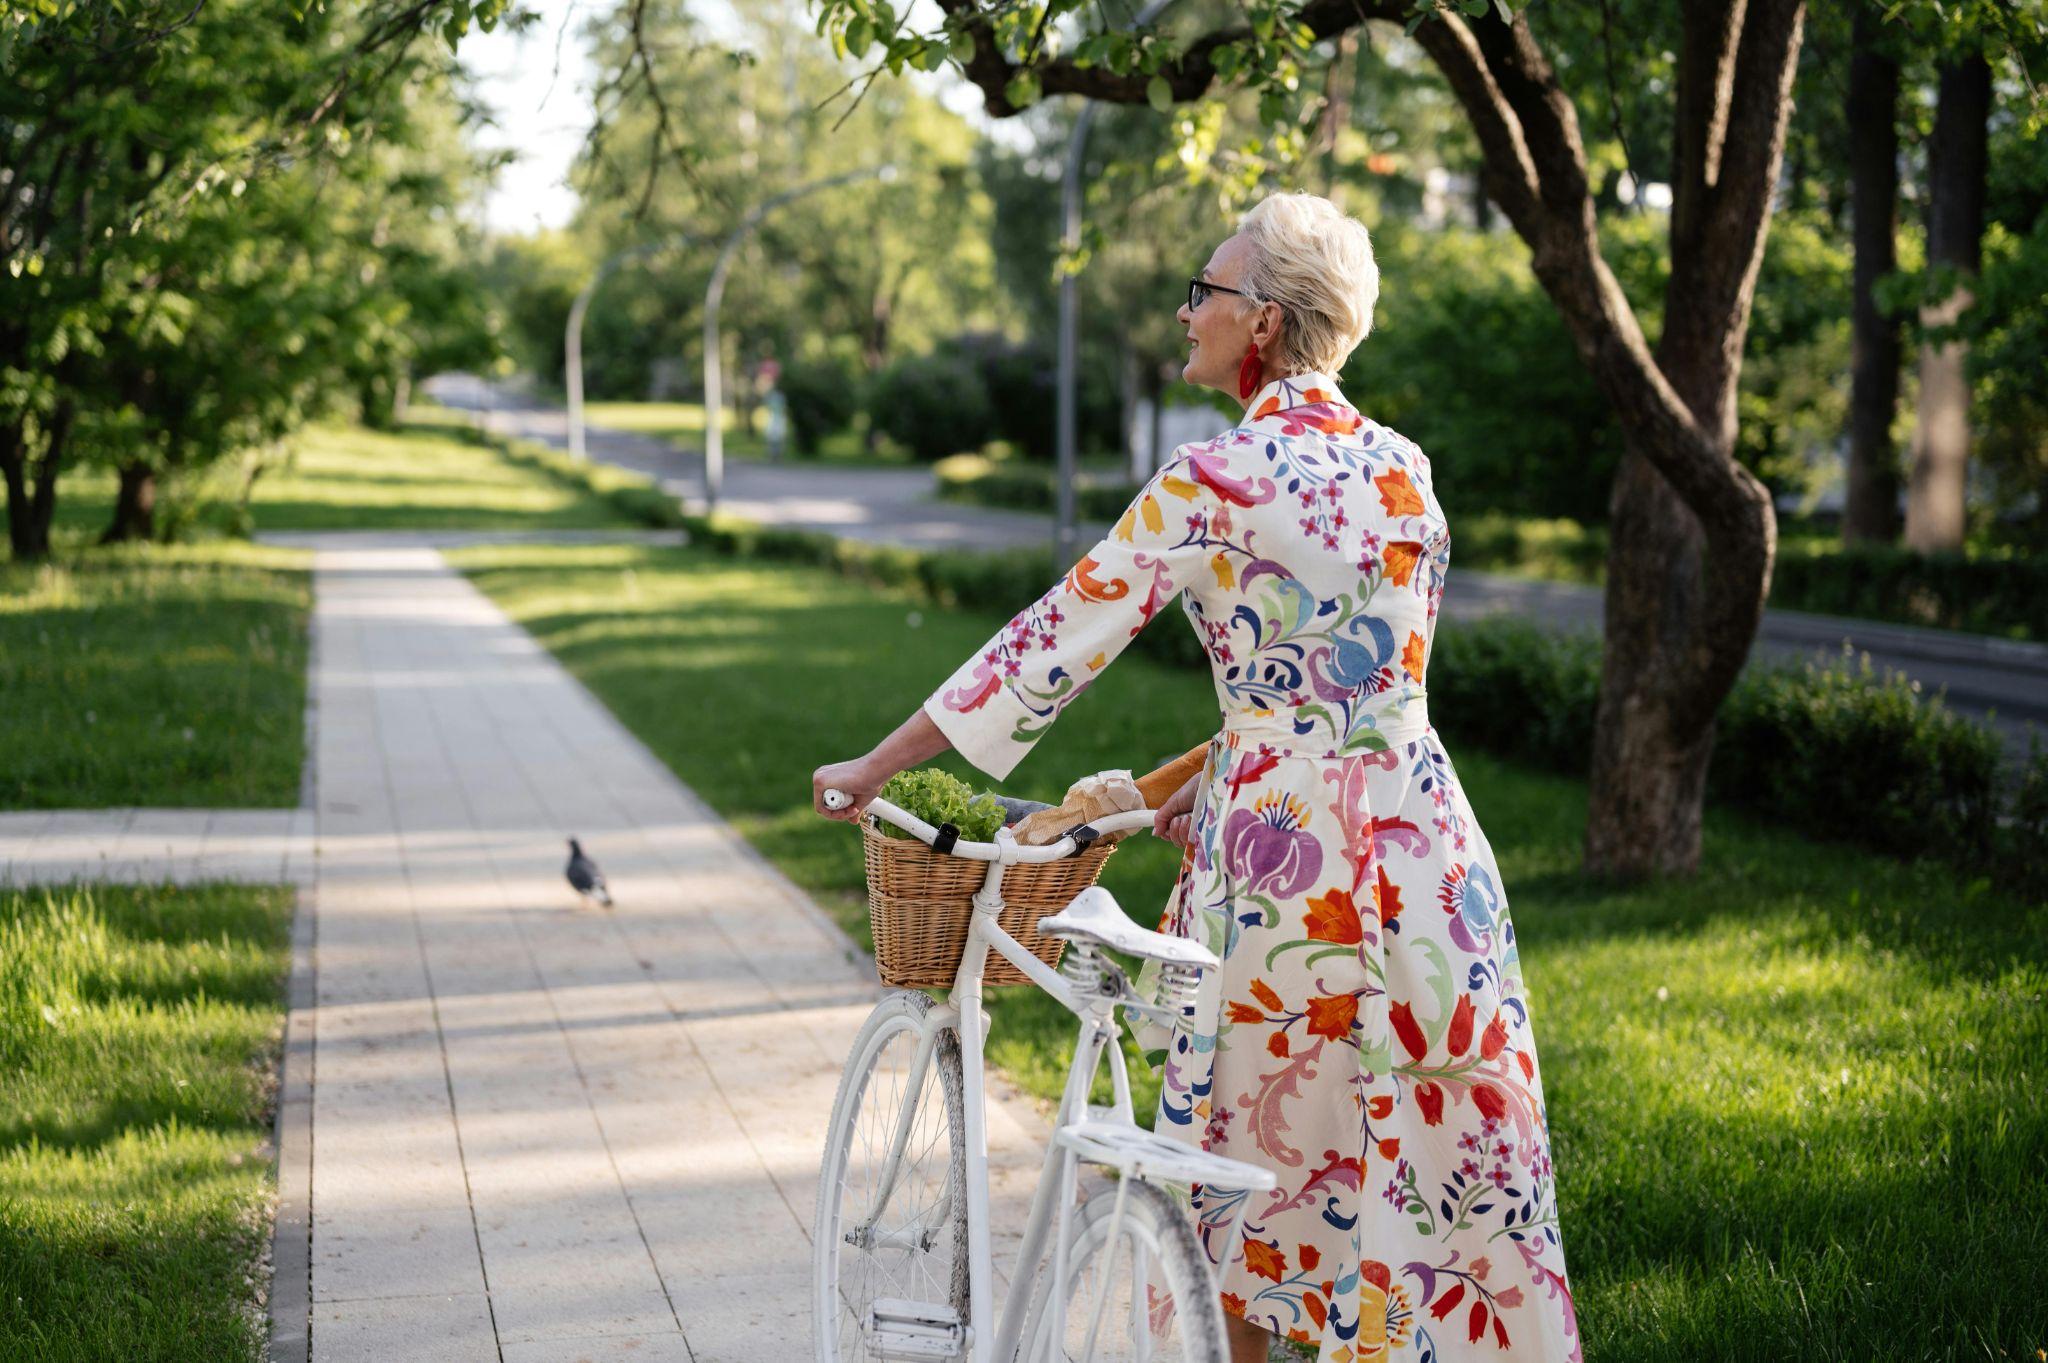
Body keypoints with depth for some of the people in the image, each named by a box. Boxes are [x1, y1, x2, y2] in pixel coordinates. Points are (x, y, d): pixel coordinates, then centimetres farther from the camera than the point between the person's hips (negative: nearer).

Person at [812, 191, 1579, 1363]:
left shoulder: (1215, 481, -12)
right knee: (1443, 1146, 10)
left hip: (1280, 841, -5)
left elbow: (1059, 641, -10)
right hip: (1420, 837, 5)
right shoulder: (1401, 468, 7)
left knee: (1248, 1135, 13)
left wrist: (877, 766, -3)